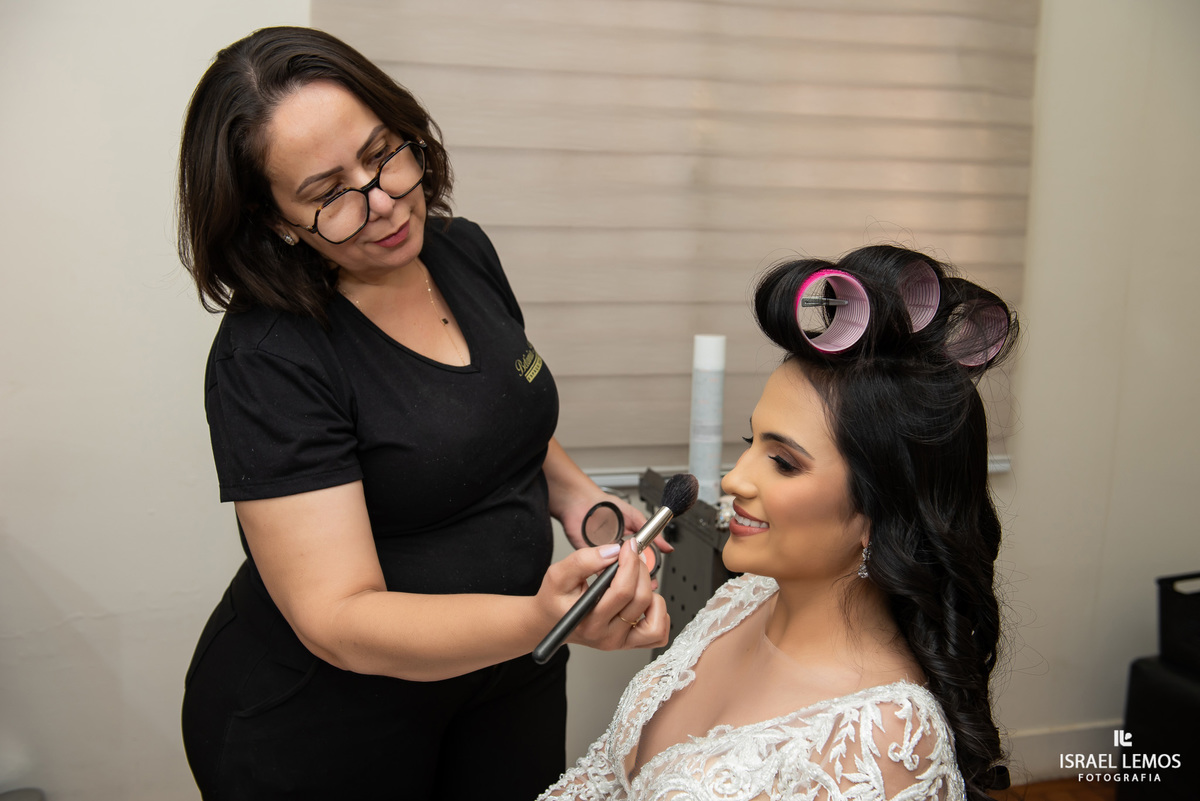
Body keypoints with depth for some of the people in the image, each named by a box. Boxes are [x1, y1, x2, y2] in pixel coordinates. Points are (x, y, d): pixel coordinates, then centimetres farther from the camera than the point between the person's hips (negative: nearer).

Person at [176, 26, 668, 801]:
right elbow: (337, 621, -26)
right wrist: (542, 621, -41)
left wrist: (577, 496, -6)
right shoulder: (266, 360, -24)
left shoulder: (462, 250, -4)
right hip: (323, 720, -5)